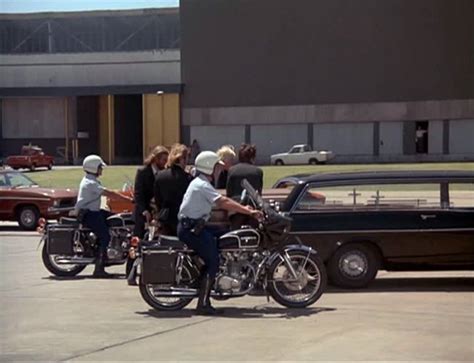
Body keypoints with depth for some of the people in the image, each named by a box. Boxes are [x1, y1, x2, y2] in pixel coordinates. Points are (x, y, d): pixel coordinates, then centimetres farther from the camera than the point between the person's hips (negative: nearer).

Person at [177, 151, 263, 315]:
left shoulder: (199, 183, 18)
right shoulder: (203, 185, -15)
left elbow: (221, 202, 19)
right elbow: (223, 203, -27)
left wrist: (242, 208, 10)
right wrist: (248, 211, -28)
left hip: (194, 226, 10)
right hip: (191, 229, -10)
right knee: (213, 262, -11)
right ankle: (203, 304, -14)